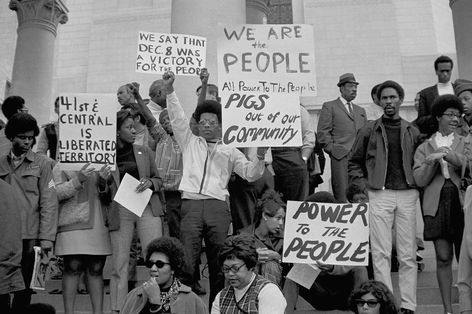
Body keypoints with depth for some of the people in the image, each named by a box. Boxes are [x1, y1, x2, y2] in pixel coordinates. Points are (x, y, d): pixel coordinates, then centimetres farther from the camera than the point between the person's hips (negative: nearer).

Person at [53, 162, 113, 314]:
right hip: (73, 225, -4)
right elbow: (56, 193, -7)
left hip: (98, 226, 4)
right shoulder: (61, 167, 5)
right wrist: (78, 179, -18)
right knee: (72, 268, -5)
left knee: (96, 270, 4)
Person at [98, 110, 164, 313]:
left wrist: (150, 183, -3)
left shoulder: (144, 152, 11)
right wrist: (102, 181, -11)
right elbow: (104, 199, 9)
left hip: (147, 207, 1)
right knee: (119, 266, 2)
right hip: (119, 211, -1)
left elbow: (158, 180, 19)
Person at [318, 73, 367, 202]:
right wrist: (333, 150, -8)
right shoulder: (329, 106, 8)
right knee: (343, 197, -10)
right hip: (341, 158, -5)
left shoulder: (361, 111, 26)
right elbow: (322, 132, 0)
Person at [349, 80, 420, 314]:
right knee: (381, 253, -2)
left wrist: (416, 185, 2)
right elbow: (354, 162, 11)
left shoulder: (412, 132, 11)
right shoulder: (369, 131, 7)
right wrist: (363, 185, 0)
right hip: (379, 195, -1)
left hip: (407, 194, 2)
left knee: (408, 254, 3)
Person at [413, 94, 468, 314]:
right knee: (443, 258, 1)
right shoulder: (425, 148, 12)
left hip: (461, 203, 0)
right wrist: (432, 161, -11)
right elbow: (420, 180, 3)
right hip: (437, 204, 0)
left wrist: (452, 157, -14)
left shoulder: (465, 143, 12)